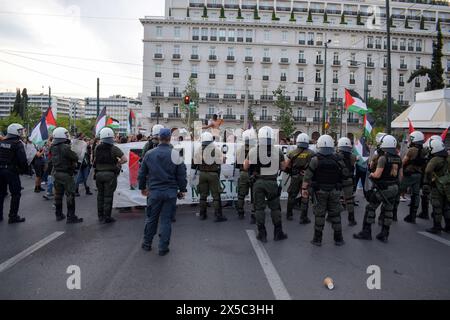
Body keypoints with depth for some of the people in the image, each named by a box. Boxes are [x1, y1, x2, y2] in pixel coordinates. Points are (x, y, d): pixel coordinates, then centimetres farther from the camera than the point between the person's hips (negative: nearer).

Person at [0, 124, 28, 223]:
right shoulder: (17, 143, -12)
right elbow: (23, 159, -18)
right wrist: (25, 169, -5)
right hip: (12, 171, -7)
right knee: (15, 194, 2)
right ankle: (13, 216, 2)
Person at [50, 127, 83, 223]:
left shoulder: (53, 147, 3)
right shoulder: (65, 147, -20)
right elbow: (75, 157, -17)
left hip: (56, 173, 8)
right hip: (66, 174, -8)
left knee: (58, 194, 17)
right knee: (70, 195, -2)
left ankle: (59, 214, 28)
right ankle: (71, 217, 1)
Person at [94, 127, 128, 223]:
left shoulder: (97, 148, 2)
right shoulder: (114, 149, -11)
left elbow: (95, 160, 11)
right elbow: (125, 159, -14)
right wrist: (117, 164, -1)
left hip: (99, 174, 4)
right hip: (110, 174, -4)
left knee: (100, 195, 16)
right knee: (108, 196, 2)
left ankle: (100, 216, 25)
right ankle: (107, 217, 6)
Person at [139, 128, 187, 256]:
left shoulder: (149, 154, 1)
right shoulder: (175, 154, -7)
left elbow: (142, 173, 10)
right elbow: (181, 175, -3)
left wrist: (142, 187, 23)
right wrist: (182, 190, 7)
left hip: (154, 192, 2)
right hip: (171, 192, -2)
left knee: (151, 218, 16)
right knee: (166, 220, 6)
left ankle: (147, 244, 29)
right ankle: (163, 248, 12)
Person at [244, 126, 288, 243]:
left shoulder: (253, 151, -7)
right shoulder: (278, 151, -6)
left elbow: (246, 167, 1)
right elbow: (283, 167, 5)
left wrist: (246, 159, 20)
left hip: (258, 182, 0)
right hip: (272, 182, 0)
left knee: (259, 208, 9)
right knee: (275, 208, 13)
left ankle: (262, 234, 15)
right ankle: (278, 233, 22)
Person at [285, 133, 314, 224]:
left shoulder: (292, 153, -1)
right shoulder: (311, 153, -6)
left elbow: (286, 166, 0)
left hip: (295, 177, 2)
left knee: (292, 196, 16)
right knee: (305, 197, 5)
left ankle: (289, 214, 28)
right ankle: (303, 218, 8)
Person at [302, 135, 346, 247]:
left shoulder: (315, 159, -11)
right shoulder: (337, 159, -3)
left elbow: (308, 175, -11)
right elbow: (345, 174, 4)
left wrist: (304, 188, -4)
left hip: (320, 191, -2)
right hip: (334, 191, 2)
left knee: (319, 214, 6)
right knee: (335, 214, 12)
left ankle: (317, 239, 13)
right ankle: (338, 239, 22)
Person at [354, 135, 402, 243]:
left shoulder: (383, 158, -17)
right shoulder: (398, 158, 5)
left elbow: (377, 175, -22)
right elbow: (400, 175, 10)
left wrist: (371, 174, -2)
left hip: (381, 188, -7)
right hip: (394, 188, 7)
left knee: (370, 208, 5)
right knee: (388, 211, 13)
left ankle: (366, 232, 10)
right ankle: (384, 235, 21)